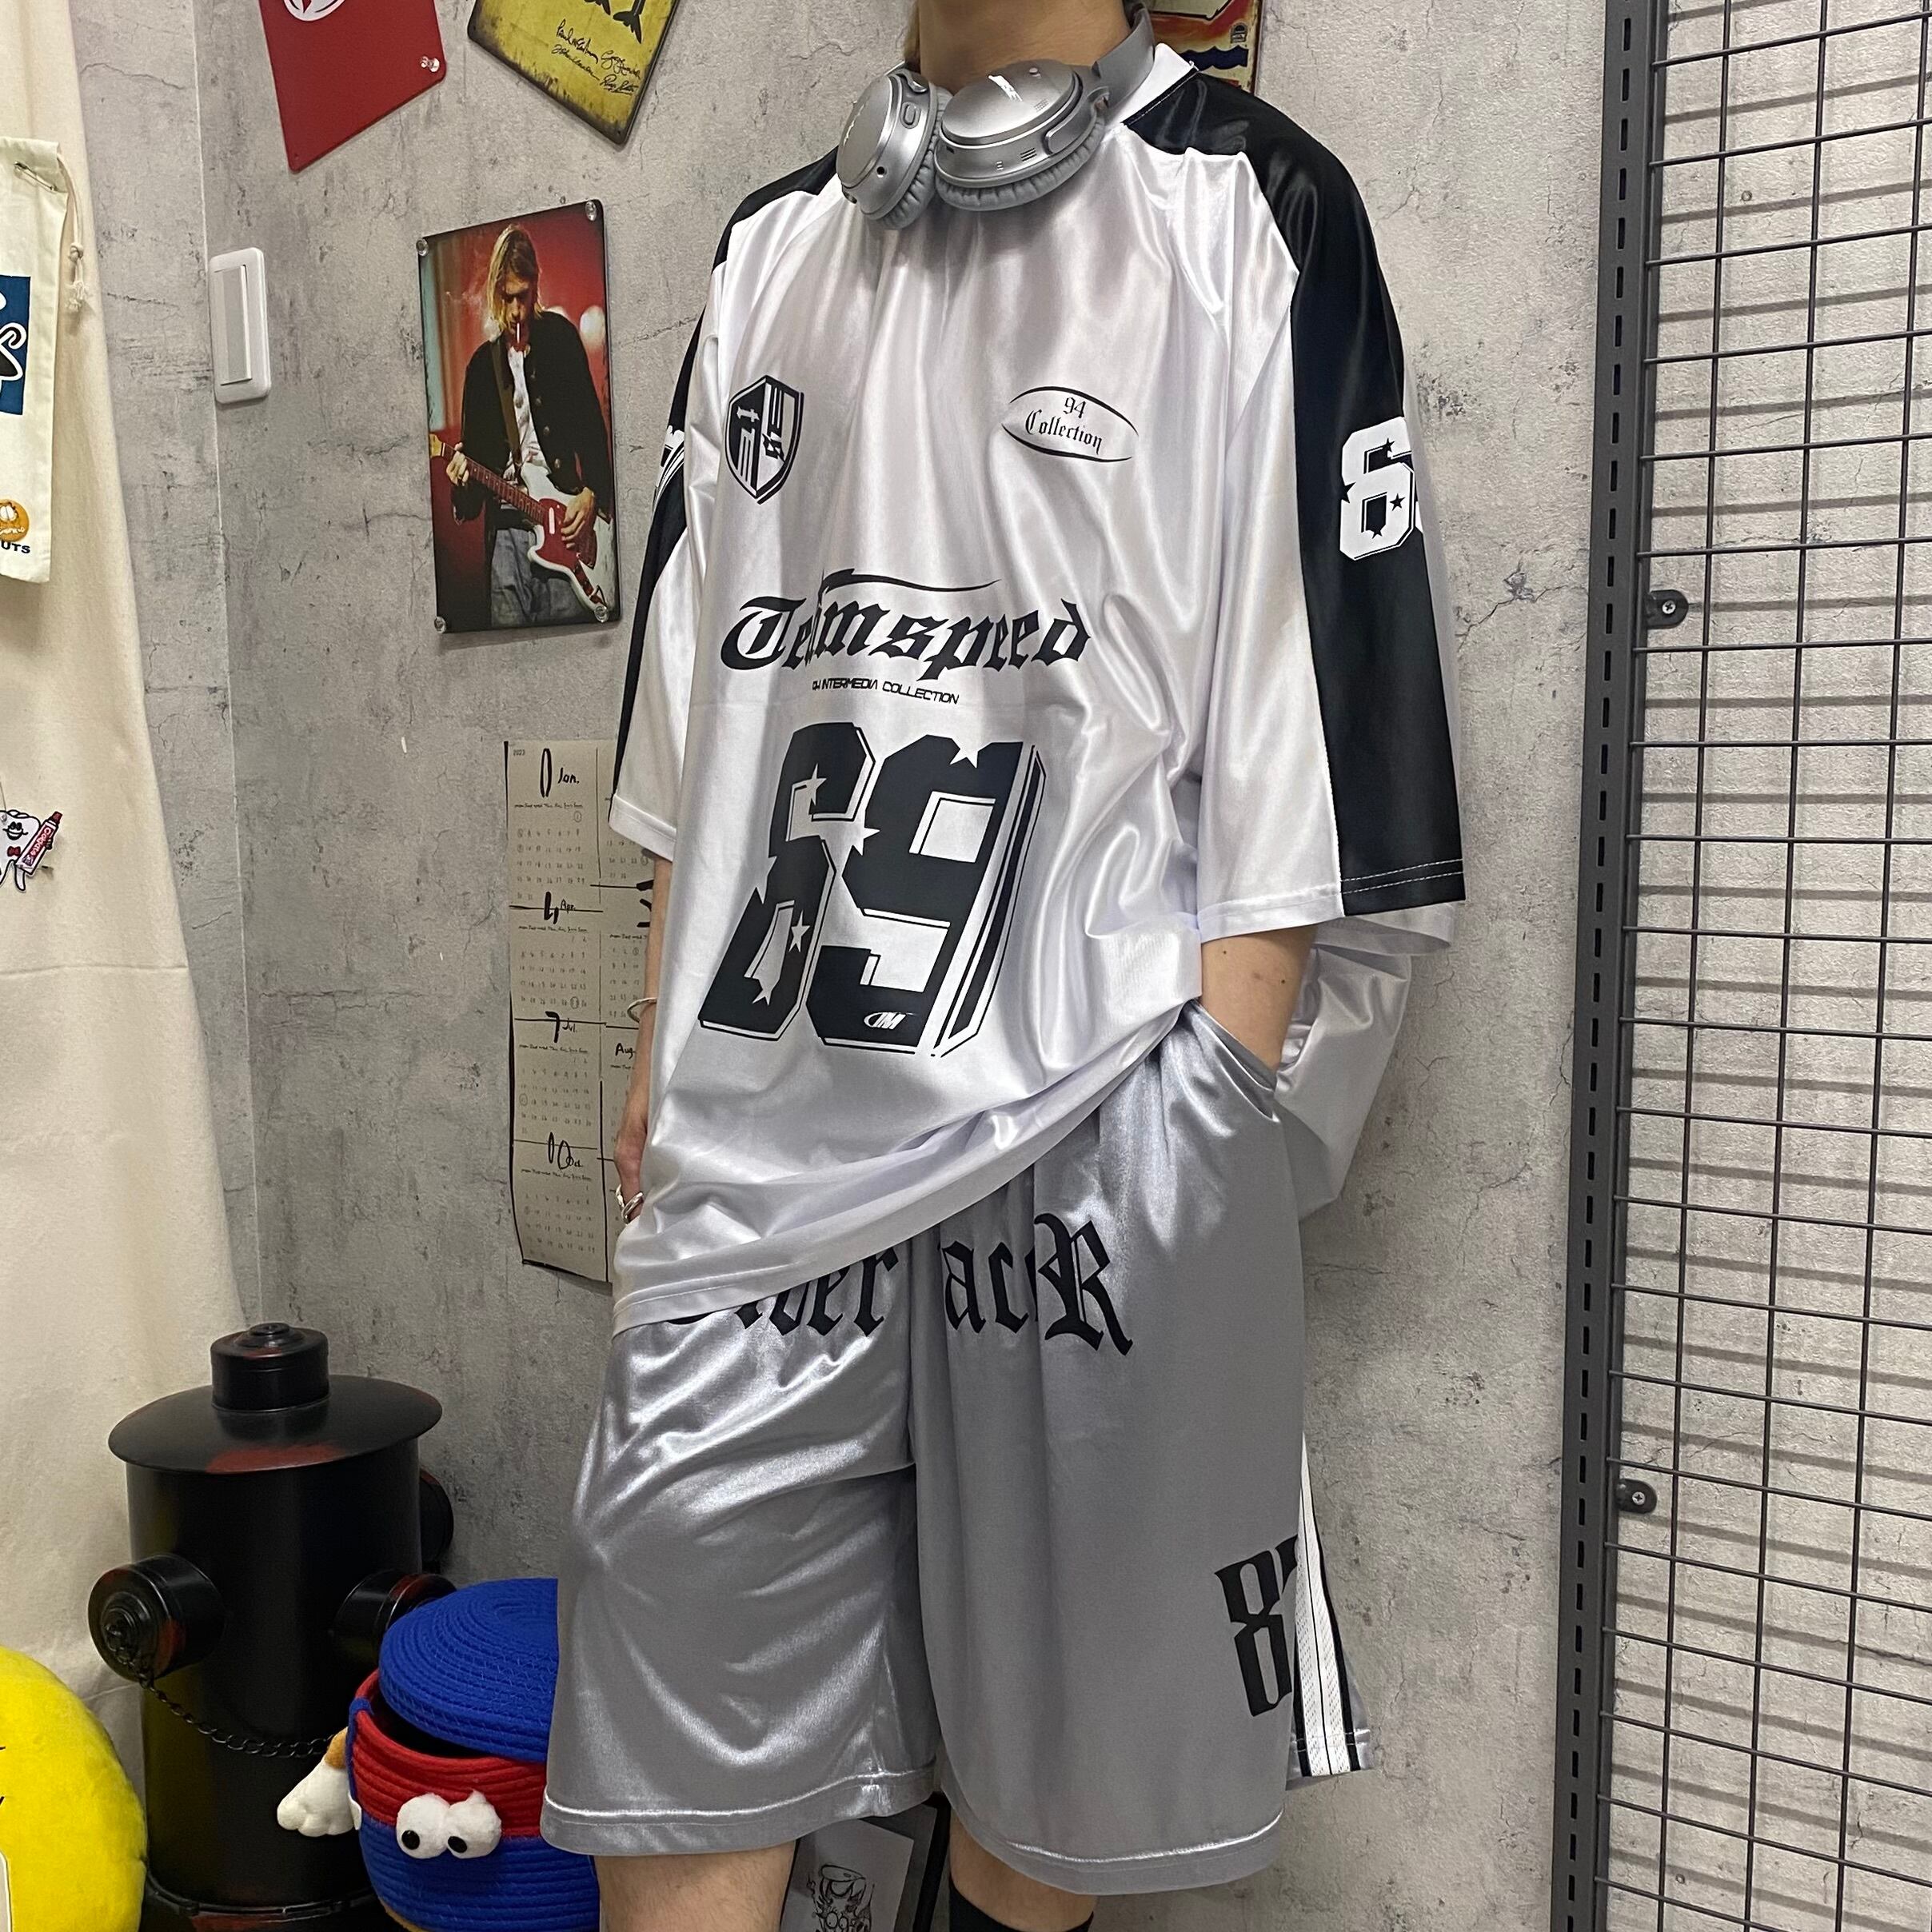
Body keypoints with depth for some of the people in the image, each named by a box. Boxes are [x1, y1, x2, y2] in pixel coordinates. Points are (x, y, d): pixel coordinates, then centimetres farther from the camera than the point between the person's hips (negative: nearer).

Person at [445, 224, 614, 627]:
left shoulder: (562, 338, 7)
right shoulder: (482, 365, 13)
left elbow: (592, 424, 6)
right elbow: (474, 446, 16)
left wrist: (592, 494, -5)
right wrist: (463, 471, -7)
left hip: (562, 520, -2)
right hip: (505, 526, 2)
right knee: (507, 636, -4)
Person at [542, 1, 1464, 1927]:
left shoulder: (1251, 216, 1)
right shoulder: (775, 246, 17)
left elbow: (1301, 726, -5)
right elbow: (696, 701, 16)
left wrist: (1212, 1111, -10)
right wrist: (661, 1057, 13)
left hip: (1088, 1119, -4)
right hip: (765, 1123, 5)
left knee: (1053, 1733, 13)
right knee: (669, 1717, 11)